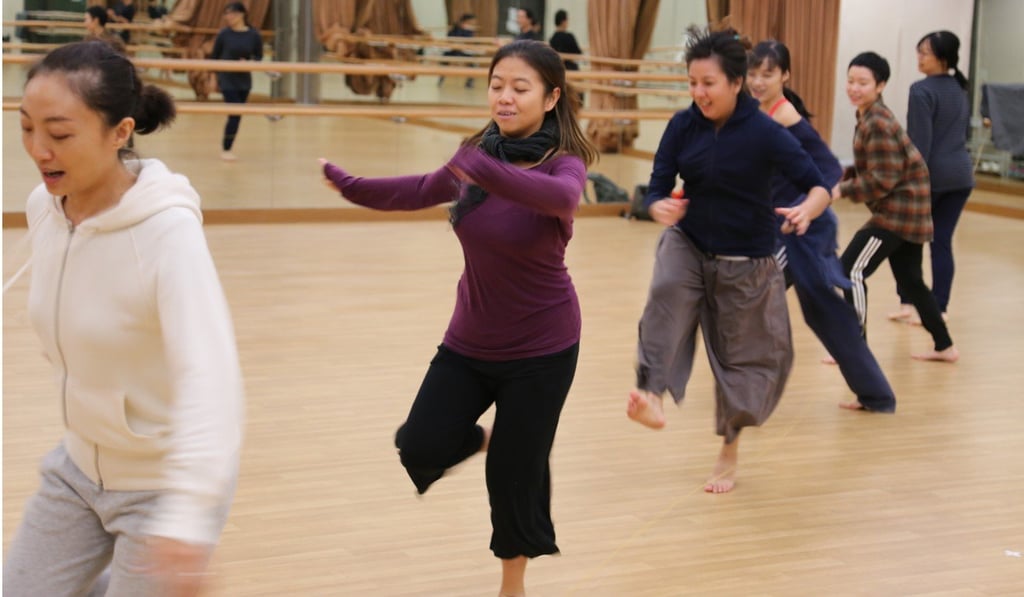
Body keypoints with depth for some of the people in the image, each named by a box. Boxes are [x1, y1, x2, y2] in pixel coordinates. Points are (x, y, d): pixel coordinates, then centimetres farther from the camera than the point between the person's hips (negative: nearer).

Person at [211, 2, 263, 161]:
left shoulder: (254, 35, -5)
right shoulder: (224, 34, -8)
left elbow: (258, 57, 4)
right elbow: (215, 56, 2)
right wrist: (213, 76, 4)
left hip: (244, 81, 3)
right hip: (227, 80, -3)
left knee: (237, 115, 11)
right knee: (235, 114, -10)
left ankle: (226, 143, 32)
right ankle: (225, 149, 5)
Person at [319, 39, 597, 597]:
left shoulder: (564, 162, -19)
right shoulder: (477, 154, -4)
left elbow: (561, 197, -43)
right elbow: (422, 191, 12)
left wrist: (483, 170, -58)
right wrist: (349, 185, 7)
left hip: (542, 348, -4)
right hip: (469, 341, 5)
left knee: (516, 472, 5)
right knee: (419, 448, -5)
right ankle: (486, 438, 30)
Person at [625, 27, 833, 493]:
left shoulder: (764, 133, -20)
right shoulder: (683, 126, -9)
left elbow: (819, 185, -22)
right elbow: (658, 188, -10)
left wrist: (806, 211, -46)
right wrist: (661, 209, -35)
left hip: (745, 263, -2)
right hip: (689, 245, 2)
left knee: (742, 355, 8)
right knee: (666, 293, -32)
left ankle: (729, 453, 30)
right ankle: (650, 396, -43)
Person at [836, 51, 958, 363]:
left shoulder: (878, 123, -20)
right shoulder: (868, 117, 10)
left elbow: (882, 180, -23)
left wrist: (841, 190, -18)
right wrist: (841, 178, 2)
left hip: (898, 211, -10)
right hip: (908, 209, 10)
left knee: (851, 269, -10)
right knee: (910, 280, 17)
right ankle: (945, 347, 26)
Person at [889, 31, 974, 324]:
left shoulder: (922, 90, -13)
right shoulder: (960, 89, 13)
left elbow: (920, 142, -17)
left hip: (931, 174, -7)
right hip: (961, 174, 7)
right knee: (942, 242, 7)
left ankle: (907, 303, 12)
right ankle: (939, 308, 6)